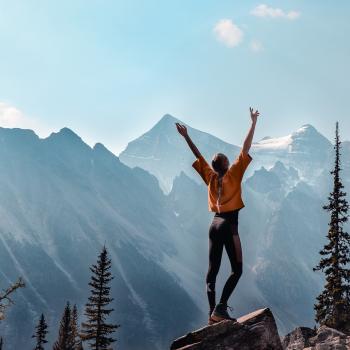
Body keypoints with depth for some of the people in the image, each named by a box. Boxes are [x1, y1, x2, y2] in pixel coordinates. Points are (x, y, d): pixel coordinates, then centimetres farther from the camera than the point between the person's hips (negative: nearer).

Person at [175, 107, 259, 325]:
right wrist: (253, 124, -6)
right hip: (229, 225, -6)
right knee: (237, 270, -4)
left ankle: (213, 312, 2)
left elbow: (198, 155, 17)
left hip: (215, 224, 6)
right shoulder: (233, 174, -6)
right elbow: (246, 149, -8)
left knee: (213, 269, 6)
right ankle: (221, 308, -19)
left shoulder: (210, 177, 7)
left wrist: (186, 137, 27)